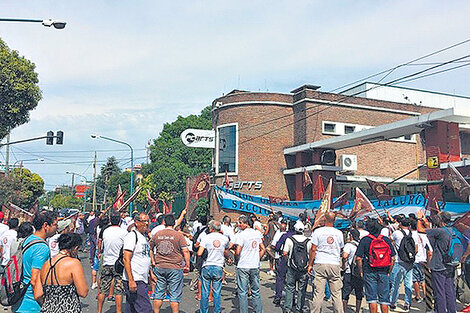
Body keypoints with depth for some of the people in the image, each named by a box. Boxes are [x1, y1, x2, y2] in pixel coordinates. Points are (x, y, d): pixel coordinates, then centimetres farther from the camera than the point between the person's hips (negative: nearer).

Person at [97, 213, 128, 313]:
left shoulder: (105, 231, 2)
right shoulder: (124, 232, -11)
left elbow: (102, 246, 14)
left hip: (106, 263, 4)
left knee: (102, 289, 12)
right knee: (118, 290, 2)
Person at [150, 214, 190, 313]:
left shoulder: (157, 234, 4)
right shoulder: (179, 235, -8)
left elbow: (150, 248, 14)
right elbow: (185, 251, -11)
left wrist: (153, 262, 20)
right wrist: (187, 265, -3)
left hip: (159, 267, 4)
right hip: (175, 268, -3)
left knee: (159, 294, 15)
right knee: (175, 295, 5)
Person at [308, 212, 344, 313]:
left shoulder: (318, 231, -3)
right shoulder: (339, 233, 5)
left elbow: (313, 249, -3)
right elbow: (340, 250, 14)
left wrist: (310, 264, 5)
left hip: (320, 263, -2)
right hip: (335, 264, 2)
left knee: (318, 293, 1)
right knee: (336, 293, 8)